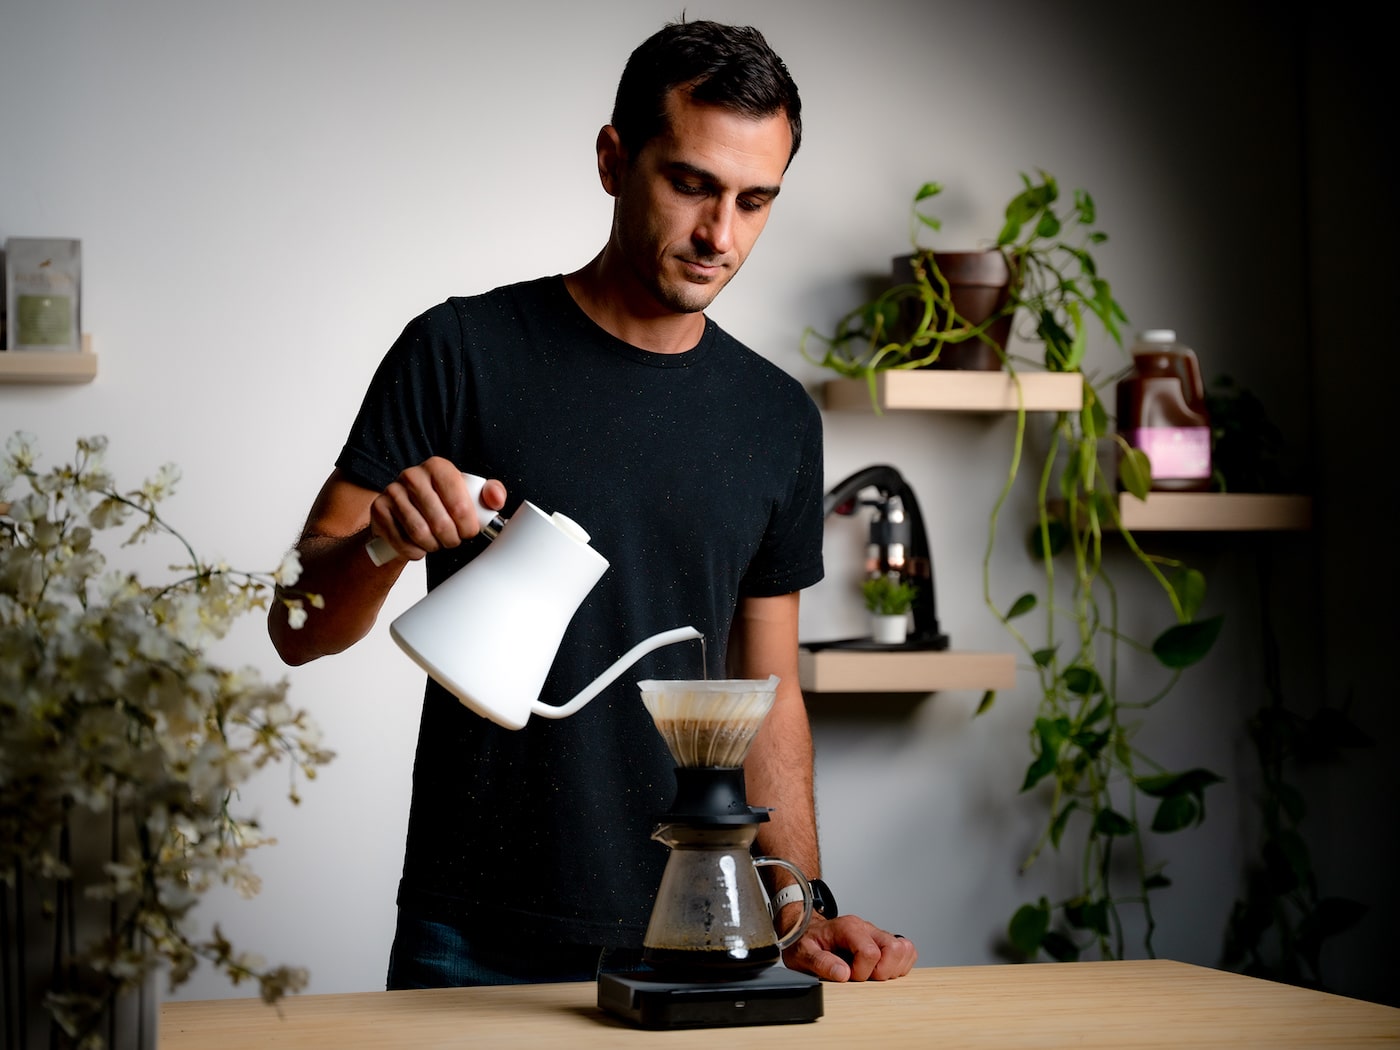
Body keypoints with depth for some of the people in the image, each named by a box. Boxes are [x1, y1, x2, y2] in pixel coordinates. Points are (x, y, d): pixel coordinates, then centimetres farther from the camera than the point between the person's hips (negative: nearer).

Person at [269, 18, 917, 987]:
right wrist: (382, 541, -27)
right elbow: (299, 626, -6)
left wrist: (804, 906, -1)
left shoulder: (778, 419, 6)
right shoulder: (463, 354, -6)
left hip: (685, 942, 3)